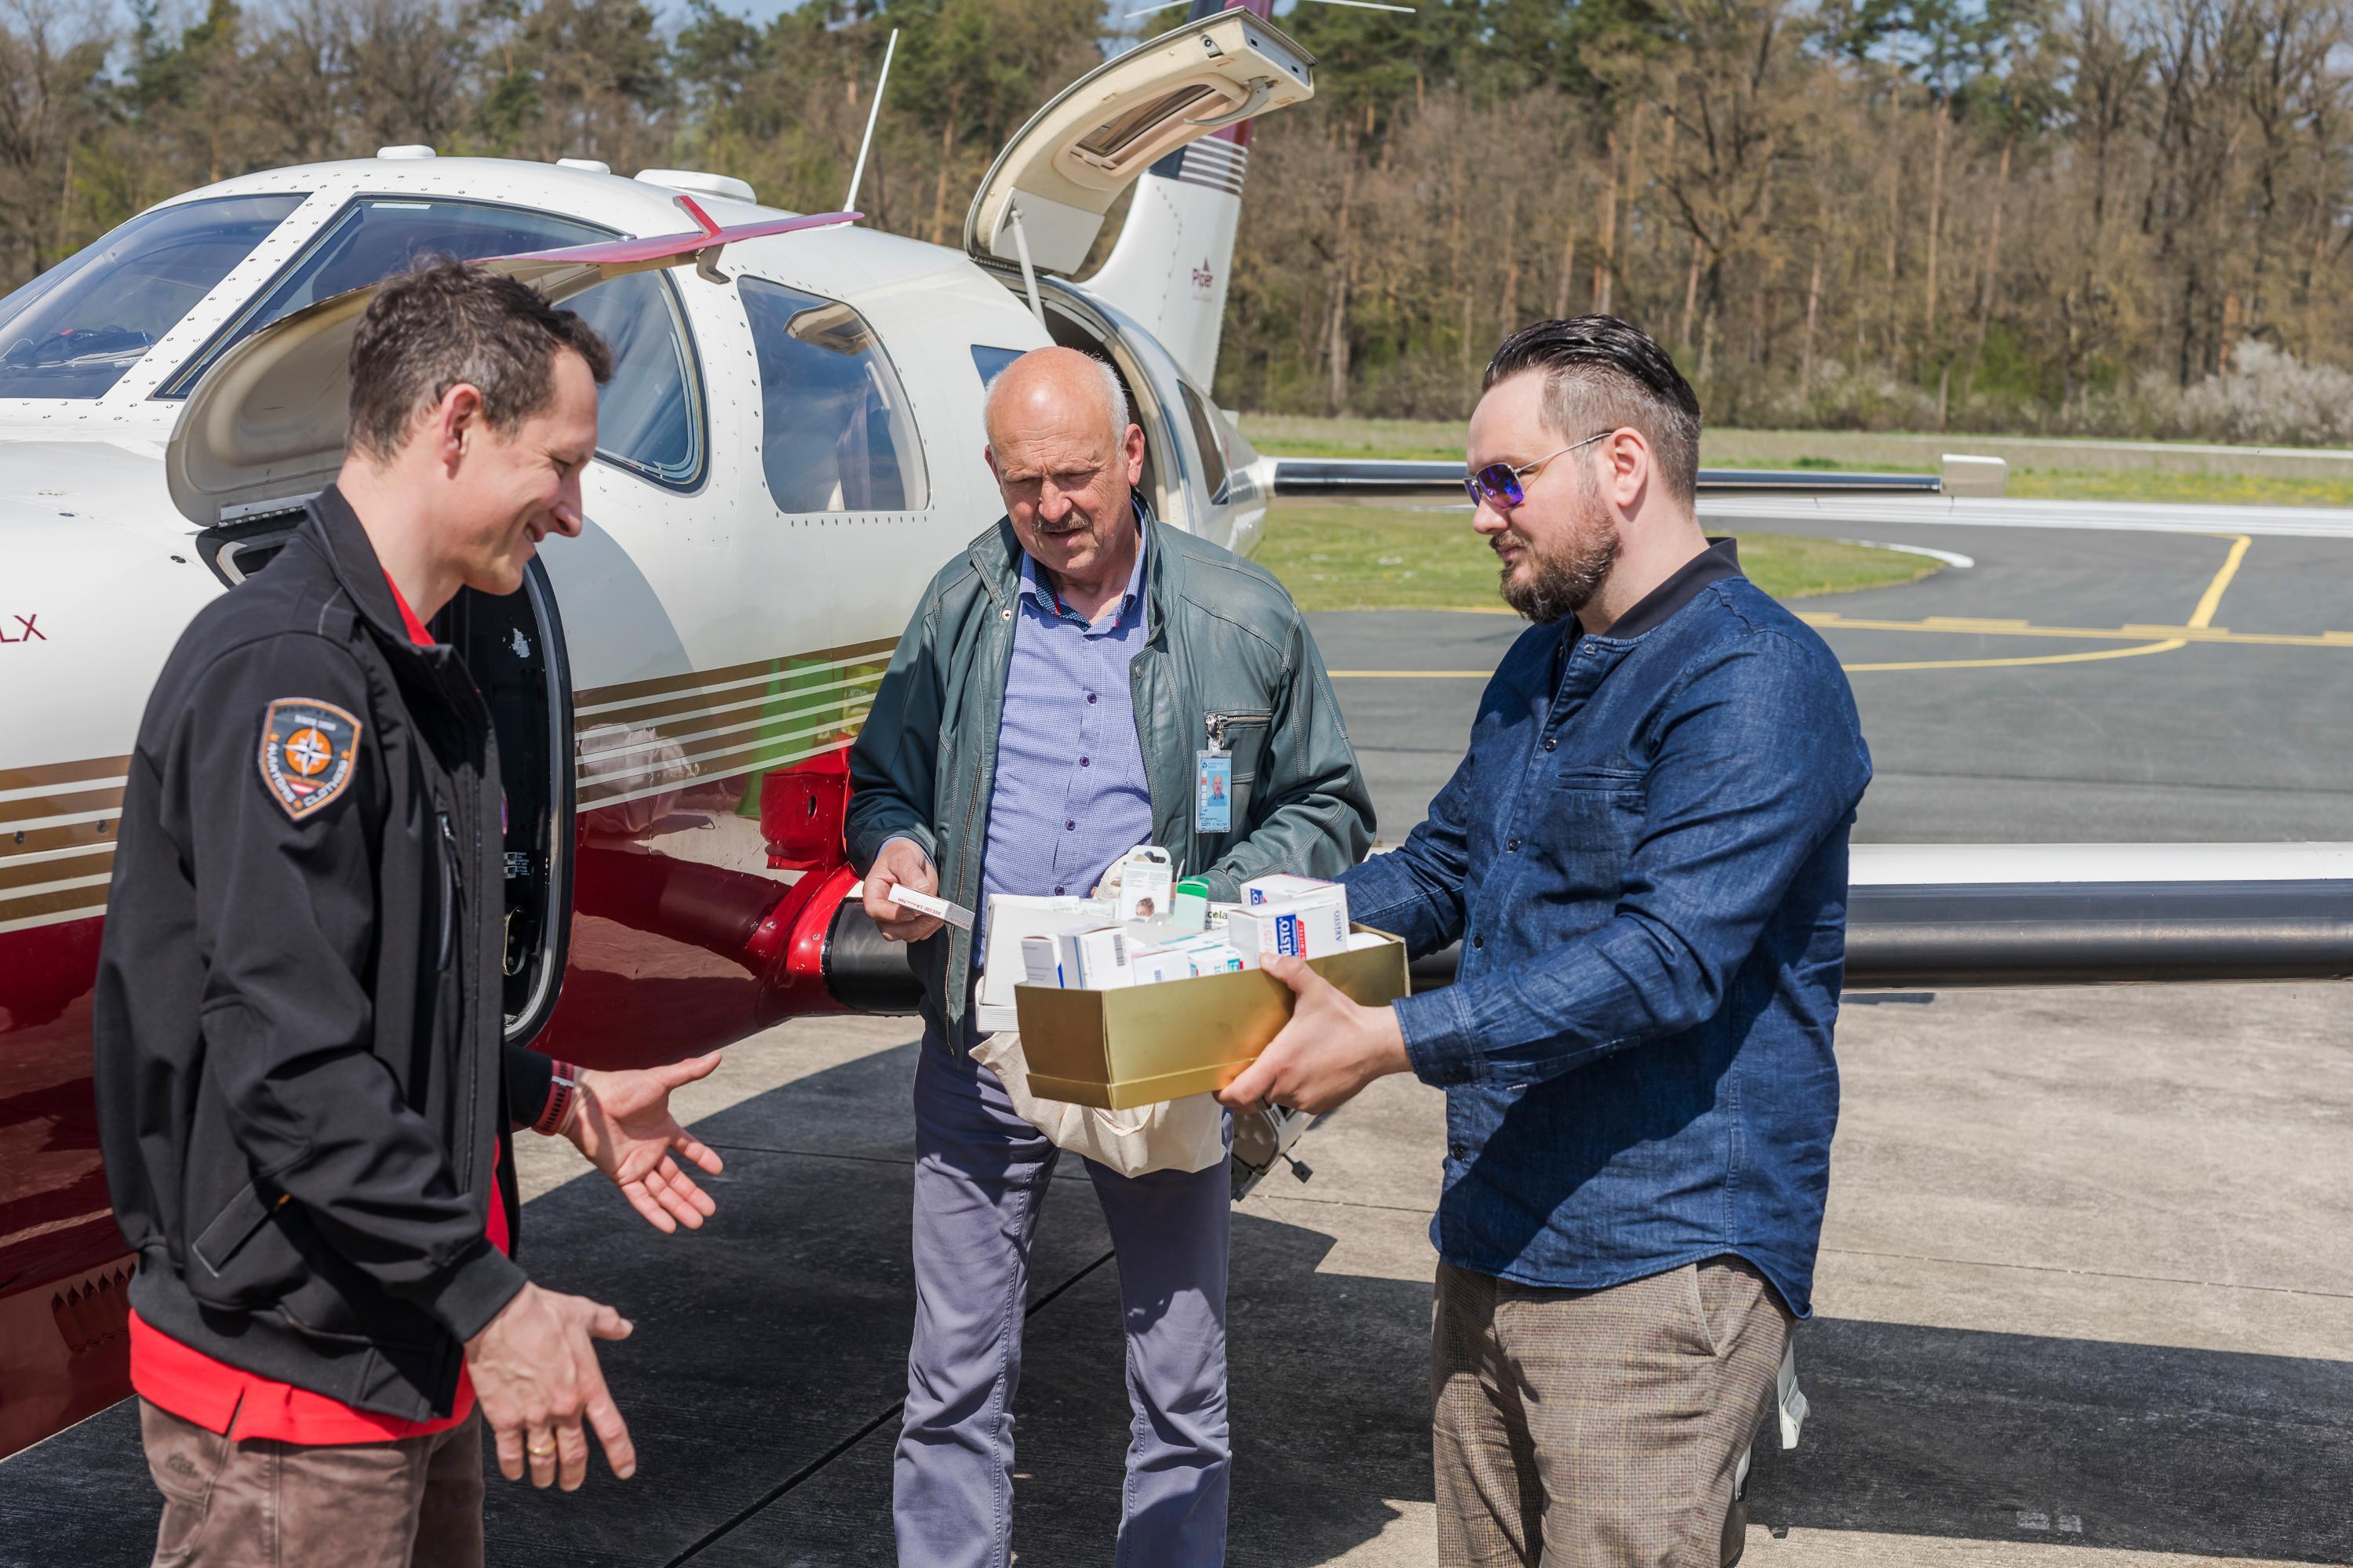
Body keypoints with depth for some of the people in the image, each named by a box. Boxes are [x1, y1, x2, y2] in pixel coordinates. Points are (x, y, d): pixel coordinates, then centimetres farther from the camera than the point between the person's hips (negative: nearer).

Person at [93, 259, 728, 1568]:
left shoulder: (416, 680, 13)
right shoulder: (283, 669, -19)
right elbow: (289, 1053, -26)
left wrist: (560, 1100, 16)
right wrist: (488, 1300, -24)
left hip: (408, 1350, 10)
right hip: (293, 1367, -10)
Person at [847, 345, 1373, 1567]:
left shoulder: (1244, 621, -2)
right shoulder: (958, 610, 3)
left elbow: (1326, 809, 6)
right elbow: (884, 782, 14)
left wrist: (1212, 904, -11)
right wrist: (897, 849, -9)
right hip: (980, 1040, 2)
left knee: (1181, 1382, 8)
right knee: (955, 1378, 8)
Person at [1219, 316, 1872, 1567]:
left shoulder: (1758, 680, -16)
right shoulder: (1539, 666, 15)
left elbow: (1667, 958, -25)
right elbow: (1441, 867, 24)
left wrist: (1393, 1041, -27)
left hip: (1658, 1265, -9)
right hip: (1491, 1248, 9)